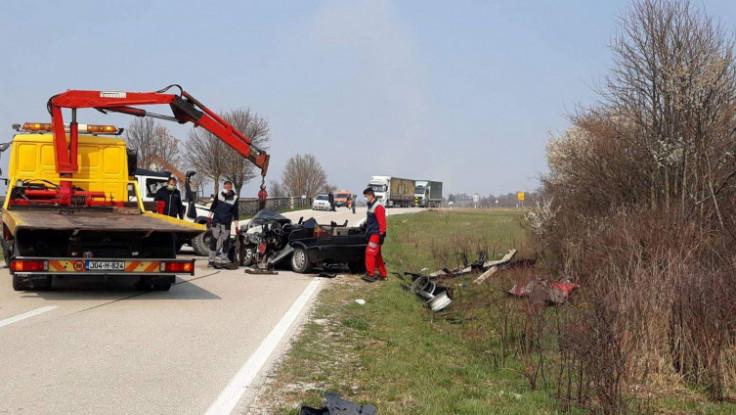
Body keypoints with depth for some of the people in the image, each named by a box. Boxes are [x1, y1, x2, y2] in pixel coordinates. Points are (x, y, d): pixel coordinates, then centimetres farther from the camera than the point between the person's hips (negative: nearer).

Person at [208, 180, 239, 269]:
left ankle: (224, 260, 13)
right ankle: (211, 260, 6)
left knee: (225, 241, 4)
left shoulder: (234, 198, -2)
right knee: (214, 240, 1)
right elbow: (212, 206, 8)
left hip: (227, 223, 0)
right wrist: (210, 217, 4)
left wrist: (236, 225, 0)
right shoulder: (219, 195, -1)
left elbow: (235, 213, 1)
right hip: (216, 221, 0)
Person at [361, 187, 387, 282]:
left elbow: (382, 221, -19)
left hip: (376, 234, -10)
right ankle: (383, 275, 20)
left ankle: (371, 274, -9)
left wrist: (382, 234, -22)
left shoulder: (378, 207, -15)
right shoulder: (371, 206, 15)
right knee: (377, 255, 13)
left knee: (370, 252, -12)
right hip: (372, 234, 10)